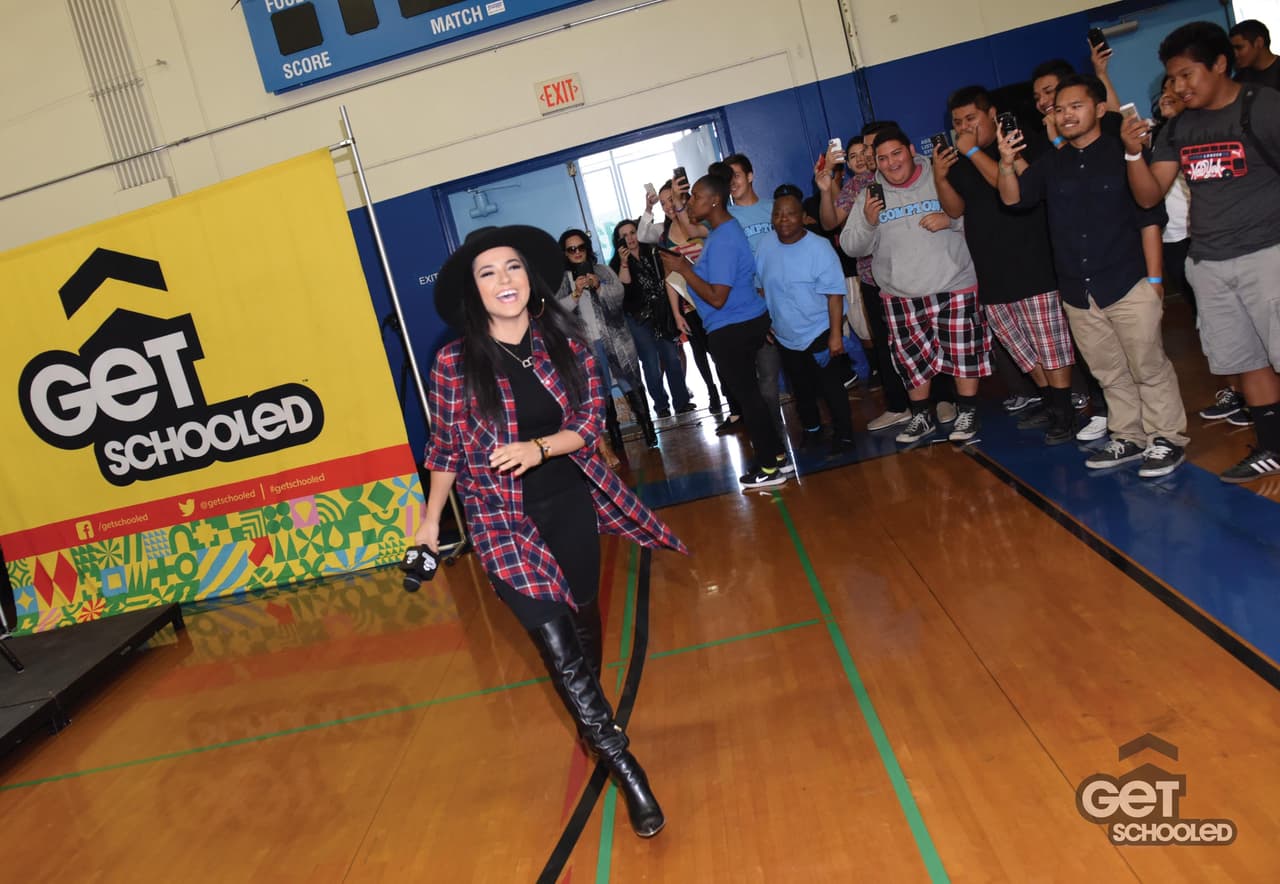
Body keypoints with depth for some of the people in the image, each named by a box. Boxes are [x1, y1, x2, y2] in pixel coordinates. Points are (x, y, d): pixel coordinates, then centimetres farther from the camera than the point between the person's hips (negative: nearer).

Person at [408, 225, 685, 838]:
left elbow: (591, 419, -4)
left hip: (571, 500, 4)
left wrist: (538, 448, -22)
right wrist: (431, 519, 7)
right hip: (502, 515, -3)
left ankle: (589, 711, 49)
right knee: (553, 638, -14)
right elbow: (445, 446, 0)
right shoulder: (454, 363, -11)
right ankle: (621, 764, -3)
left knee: (584, 612, 19)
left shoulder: (564, 342, -5)